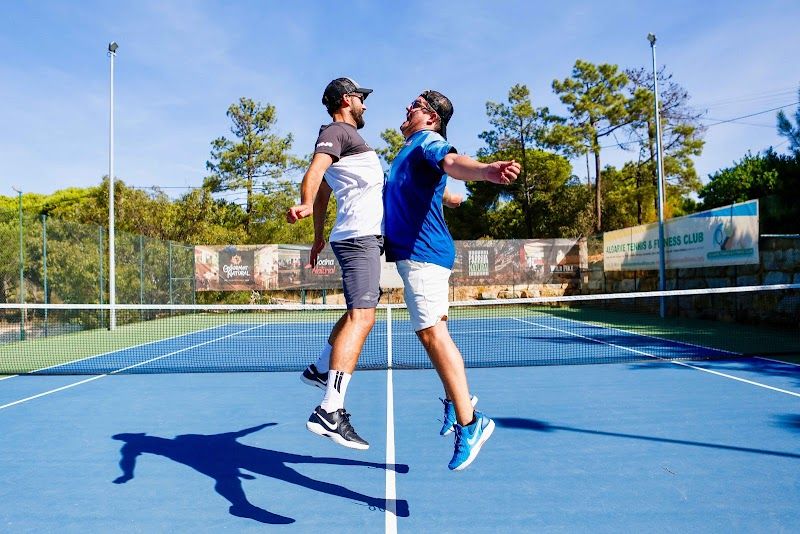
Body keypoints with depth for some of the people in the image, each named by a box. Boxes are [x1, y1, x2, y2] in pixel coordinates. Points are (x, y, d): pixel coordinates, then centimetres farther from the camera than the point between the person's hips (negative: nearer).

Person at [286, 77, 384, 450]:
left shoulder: (343, 136, 26)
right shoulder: (337, 131, -4)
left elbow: (324, 193, 33)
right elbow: (315, 170, -25)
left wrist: (318, 235, 39)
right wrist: (305, 203, -44)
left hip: (363, 236, 11)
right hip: (360, 236, -11)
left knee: (360, 312, 24)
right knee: (361, 317, -21)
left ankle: (320, 369, 34)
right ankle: (329, 411, -28)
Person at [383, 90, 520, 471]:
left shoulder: (429, 141, -10)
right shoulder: (410, 148, 21)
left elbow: (452, 163, -35)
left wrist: (486, 170, -54)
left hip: (423, 253, -11)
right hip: (414, 252, 11)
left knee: (432, 333, -15)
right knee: (431, 331, 17)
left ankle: (468, 424, -9)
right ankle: (455, 399, 31)